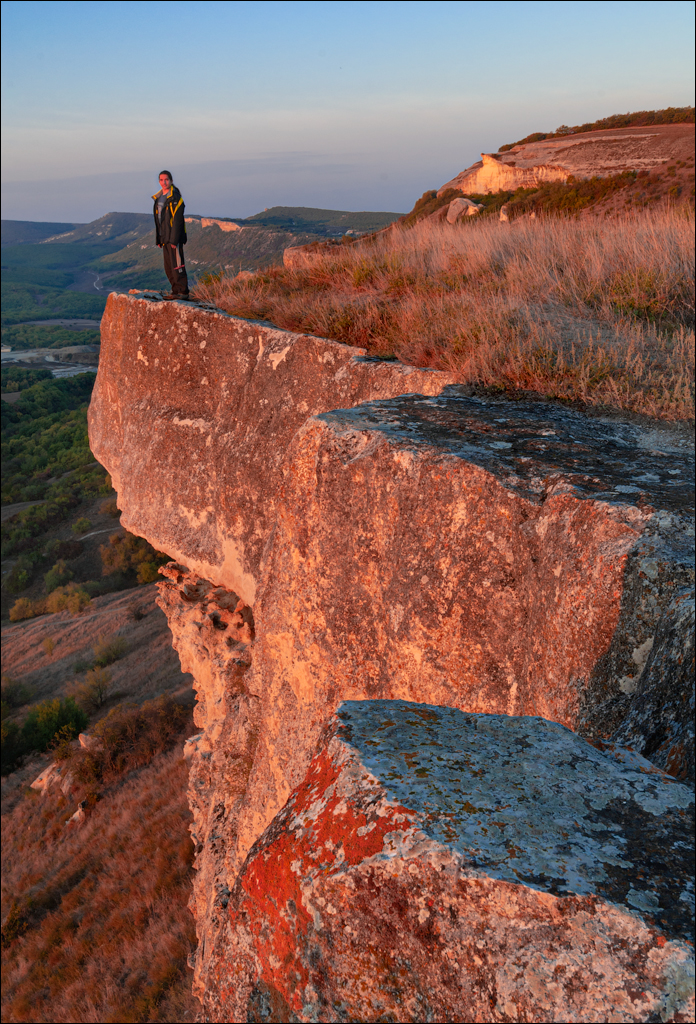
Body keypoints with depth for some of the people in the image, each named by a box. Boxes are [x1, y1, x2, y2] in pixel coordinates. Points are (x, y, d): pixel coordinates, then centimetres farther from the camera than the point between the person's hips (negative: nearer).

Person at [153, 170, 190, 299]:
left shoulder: (175, 198, -10)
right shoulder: (158, 198, 16)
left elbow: (177, 220, -16)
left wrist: (174, 240, -21)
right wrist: (158, 239, 16)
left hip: (175, 238, -8)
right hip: (165, 238, 9)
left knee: (177, 265, -8)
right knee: (168, 267, 10)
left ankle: (183, 292, -3)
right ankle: (175, 291, 17)